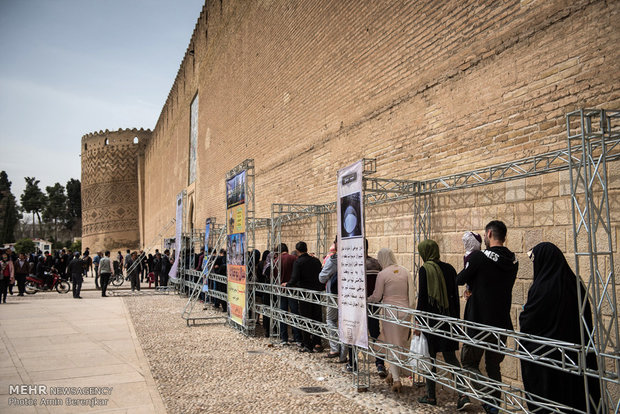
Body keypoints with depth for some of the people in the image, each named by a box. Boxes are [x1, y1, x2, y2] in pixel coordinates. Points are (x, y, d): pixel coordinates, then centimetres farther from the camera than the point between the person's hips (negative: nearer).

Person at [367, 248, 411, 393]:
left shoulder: (382, 274, -8)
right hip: (405, 311, 5)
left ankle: (396, 379, 1)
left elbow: (376, 297, -5)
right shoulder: (404, 271, 5)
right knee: (401, 344, 15)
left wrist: (365, 300, 13)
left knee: (392, 345, 4)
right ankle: (392, 373, 26)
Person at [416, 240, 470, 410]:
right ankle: (463, 394, 1)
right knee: (450, 356, 12)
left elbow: (422, 297, -12)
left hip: (431, 317, -5)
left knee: (430, 356, 7)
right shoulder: (449, 268, 5)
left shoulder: (425, 270, -10)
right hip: (449, 317, 5)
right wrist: (456, 318, 15)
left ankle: (431, 396, 17)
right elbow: (455, 296, 8)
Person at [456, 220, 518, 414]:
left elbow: (460, 280, -4)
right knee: (494, 365, 19)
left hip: (479, 322, -6)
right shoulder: (513, 261, 3)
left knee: (469, 362, 10)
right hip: (502, 323, 6)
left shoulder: (479, 257, -16)